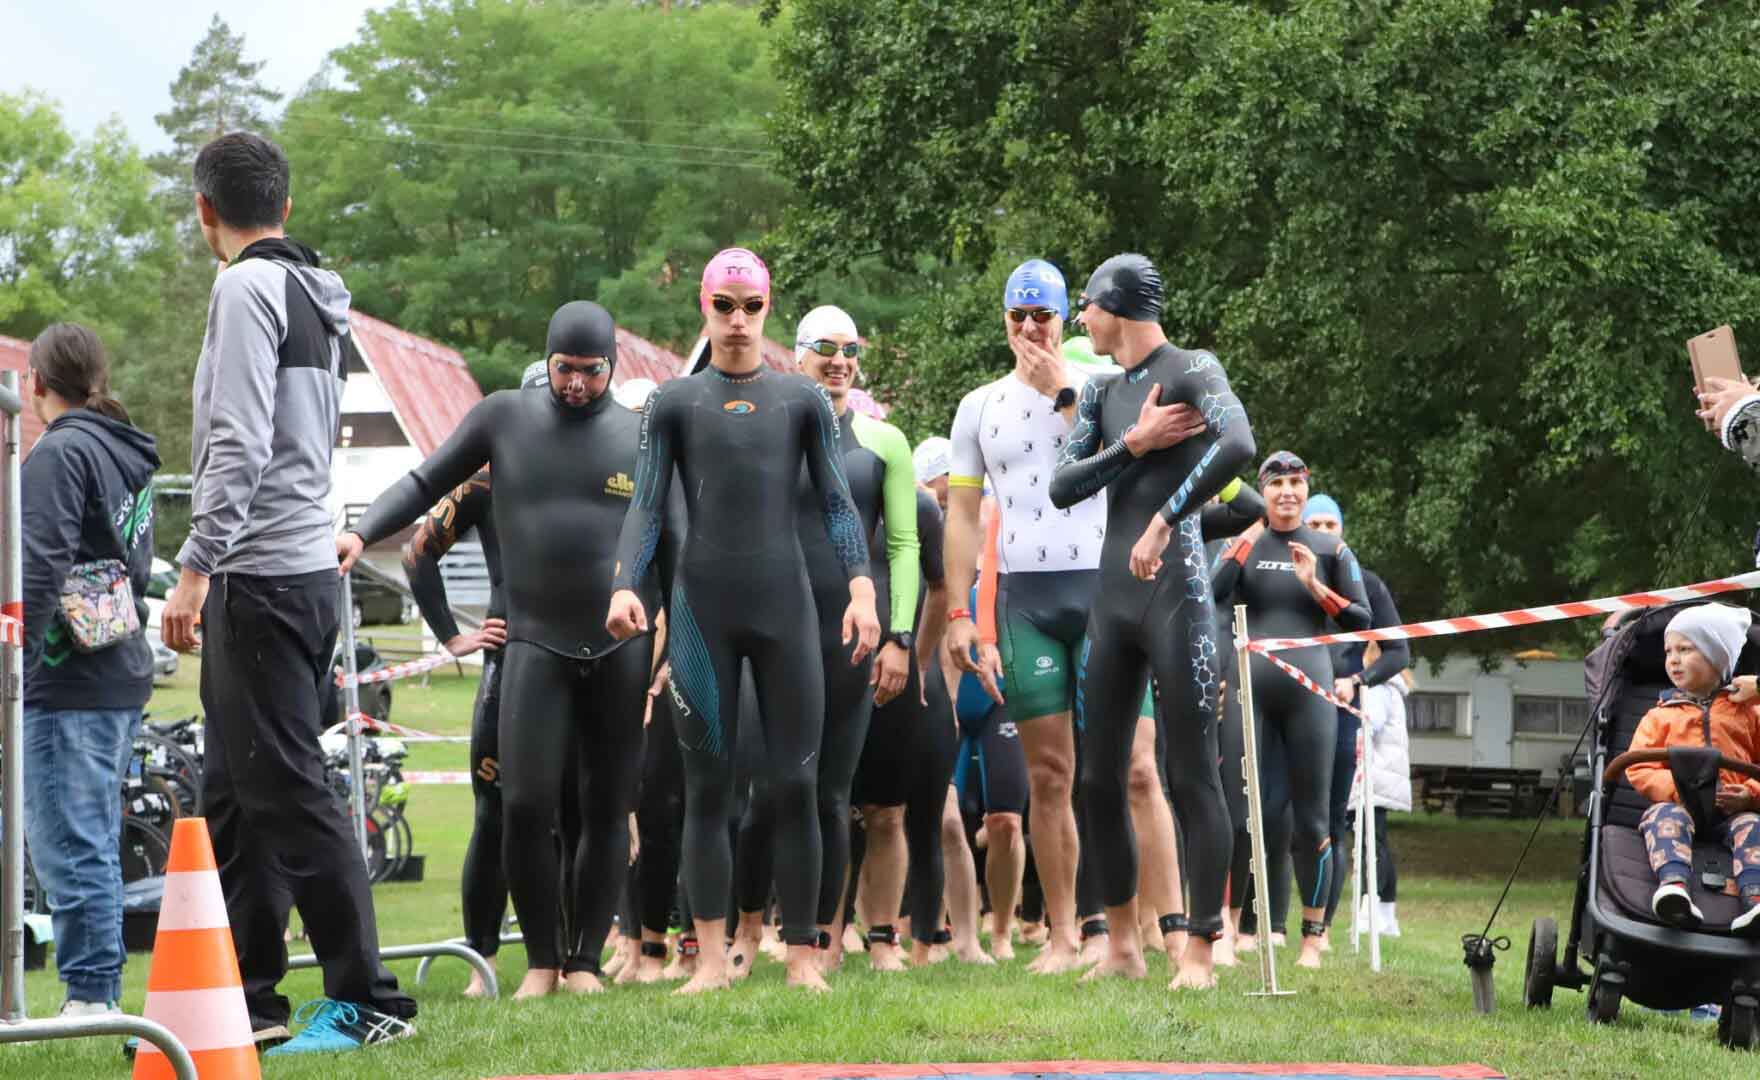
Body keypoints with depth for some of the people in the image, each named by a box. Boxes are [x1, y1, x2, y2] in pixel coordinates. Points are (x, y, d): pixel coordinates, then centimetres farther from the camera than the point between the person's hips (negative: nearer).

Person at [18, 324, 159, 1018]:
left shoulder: (60, 453, -11)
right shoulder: (129, 457, 17)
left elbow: (41, 569, -18)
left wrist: (12, 665, -16)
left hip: (69, 683, -9)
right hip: (124, 678, 9)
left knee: (68, 846, -7)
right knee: (94, 844, 14)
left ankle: (88, 995, -7)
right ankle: (100, 998, 17)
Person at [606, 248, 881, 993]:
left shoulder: (803, 400, 8)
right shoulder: (674, 403, 8)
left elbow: (838, 503, 5)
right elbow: (646, 506, 4)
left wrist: (861, 588, -8)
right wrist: (625, 587, -12)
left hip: (785, 604, 0)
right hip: (703, 609, 0)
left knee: (796, 785, -2)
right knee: (707, 786, 0)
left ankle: (802, 957, 3)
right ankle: (712, 959, 3)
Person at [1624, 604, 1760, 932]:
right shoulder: (1660, 717, 18)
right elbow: (1639, 770, 4)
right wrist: (1679, 788, -15)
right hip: (1677, 804, 0)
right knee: (1666, 818, -33)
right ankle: (1674, 886, -59)